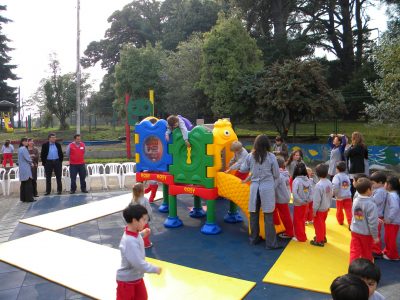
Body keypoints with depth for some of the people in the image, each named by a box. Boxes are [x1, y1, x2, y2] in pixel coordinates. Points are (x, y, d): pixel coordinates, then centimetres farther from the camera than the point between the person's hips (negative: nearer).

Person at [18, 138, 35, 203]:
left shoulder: (20, 149, 13)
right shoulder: (24, 149, -14)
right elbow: (27, 158, -16)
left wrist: (30, 162, 11)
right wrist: (31, 162, 2)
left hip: (21, 168, 9)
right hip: (26, 168, -9)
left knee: (23, 183, 11)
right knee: (28, 183, -6)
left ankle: (23, 198, 14)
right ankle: (29, 198, -5)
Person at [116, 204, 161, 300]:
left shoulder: (134, 233, -9)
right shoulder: (130, 242, -38)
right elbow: (138, 263, -36)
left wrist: (142, 234, 3)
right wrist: (155, 269, -25)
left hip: (137, 276, 9)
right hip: (126, 279, -9)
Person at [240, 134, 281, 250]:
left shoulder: (250, 156, -2)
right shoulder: (271, 156, -7)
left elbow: (243, 169, 10)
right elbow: (276, 175, -1)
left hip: (254, 187, 3)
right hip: (267, 187, -2)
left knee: (254, 214, 13)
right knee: (268, 216, 2)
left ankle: (254, 238, 26)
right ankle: (270, 243, 9)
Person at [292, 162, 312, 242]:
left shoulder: (296, 180, -20)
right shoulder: (308, 180, -3)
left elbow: (294, 193, -28)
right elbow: (311, 191, -2)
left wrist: (300, 201, -18)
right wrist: (308, 200, -2)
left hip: (298, 204, -6)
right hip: (305, 204, 6)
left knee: (297, 220, 8)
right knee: (302, 219, 20)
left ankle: (300, 237, 14)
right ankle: (302, 235, 31)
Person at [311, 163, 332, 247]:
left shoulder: (319, 185, -28)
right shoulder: (329, 183, -4)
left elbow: (316, 199, -23)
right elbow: (330, 196, 8)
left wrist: (314, 210, -13)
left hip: (320, 209, -8)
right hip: (326, 208, 8)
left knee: (318, 224, 7)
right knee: (323, 223, 24)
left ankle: (319, 241, 18)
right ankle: (323, 237, 38)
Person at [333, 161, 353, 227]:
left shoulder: (337, 176, -12)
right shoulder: (347, 176, 8)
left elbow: (335, 185, -26)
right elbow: (349, 185, 11)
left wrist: (334, 193, -12)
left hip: (340, 197, -4)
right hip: (348, 196, 4)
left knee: (339, 210, 17)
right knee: (348, 210, 1)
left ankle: (340, 221, 34)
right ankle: (350, 223, -9)